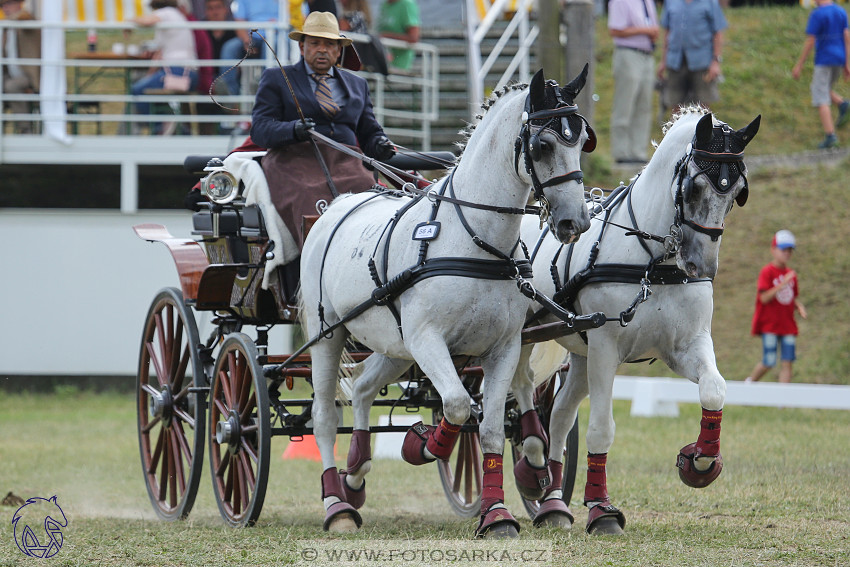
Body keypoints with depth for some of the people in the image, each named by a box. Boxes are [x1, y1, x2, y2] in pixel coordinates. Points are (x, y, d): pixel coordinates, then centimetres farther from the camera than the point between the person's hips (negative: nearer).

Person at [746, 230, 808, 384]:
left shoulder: (791, 274, 10)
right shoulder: (767, 272, -9)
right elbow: (764, 298, -19)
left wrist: (799, 307, -3)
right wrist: (783, 283, -25)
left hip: (788, 325, 5)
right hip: (769, 324, -5)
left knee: (787, 363, -3)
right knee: (768, 363, -6)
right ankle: (749, 382, 20)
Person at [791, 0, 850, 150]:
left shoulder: (817, 14, -13)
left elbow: (810, 42, -14)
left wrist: (799, 65, -7)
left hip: (824, 61, -7)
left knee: (821, 100, -4)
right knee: (824, 91, 25)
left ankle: (830, 136, -13)